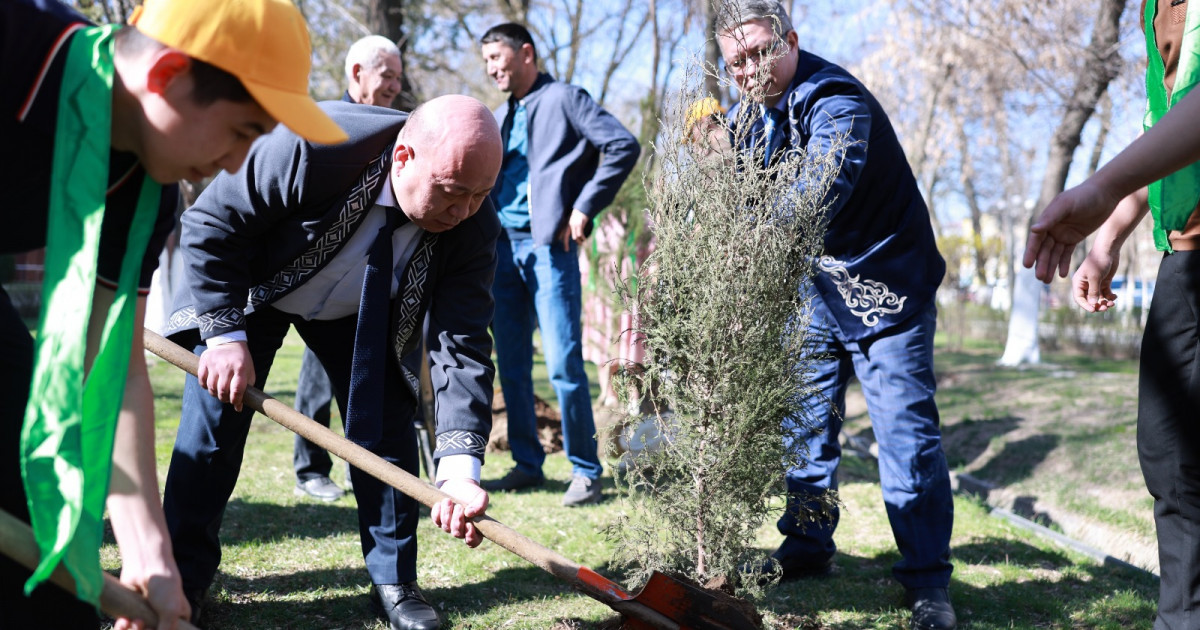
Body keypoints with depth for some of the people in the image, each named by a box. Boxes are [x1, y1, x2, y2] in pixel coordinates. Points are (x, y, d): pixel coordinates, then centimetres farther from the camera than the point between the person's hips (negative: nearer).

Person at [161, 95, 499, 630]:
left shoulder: (473, 227, -29)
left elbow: (462, 345, -31)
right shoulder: (310, 148, -40)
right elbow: (210, 224, -27)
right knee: (213, 416, -5)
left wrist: (460, 465, -42)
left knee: (385, 430, -5)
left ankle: (394, 582, 11)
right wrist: (225, 335, -30)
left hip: (361, 313, 3)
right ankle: (183, 577, 11)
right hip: (252, 288, -2)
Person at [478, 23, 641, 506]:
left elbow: (624, 146, -12)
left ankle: (585, 471, 1)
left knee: (562, 362, -8)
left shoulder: (564, 99, -3)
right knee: (511, 363, 9)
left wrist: (584, 209, -13)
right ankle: (527, 464, 19)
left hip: (548, 244, -7)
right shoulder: (503, 116, 18)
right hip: (503, 246, 7)